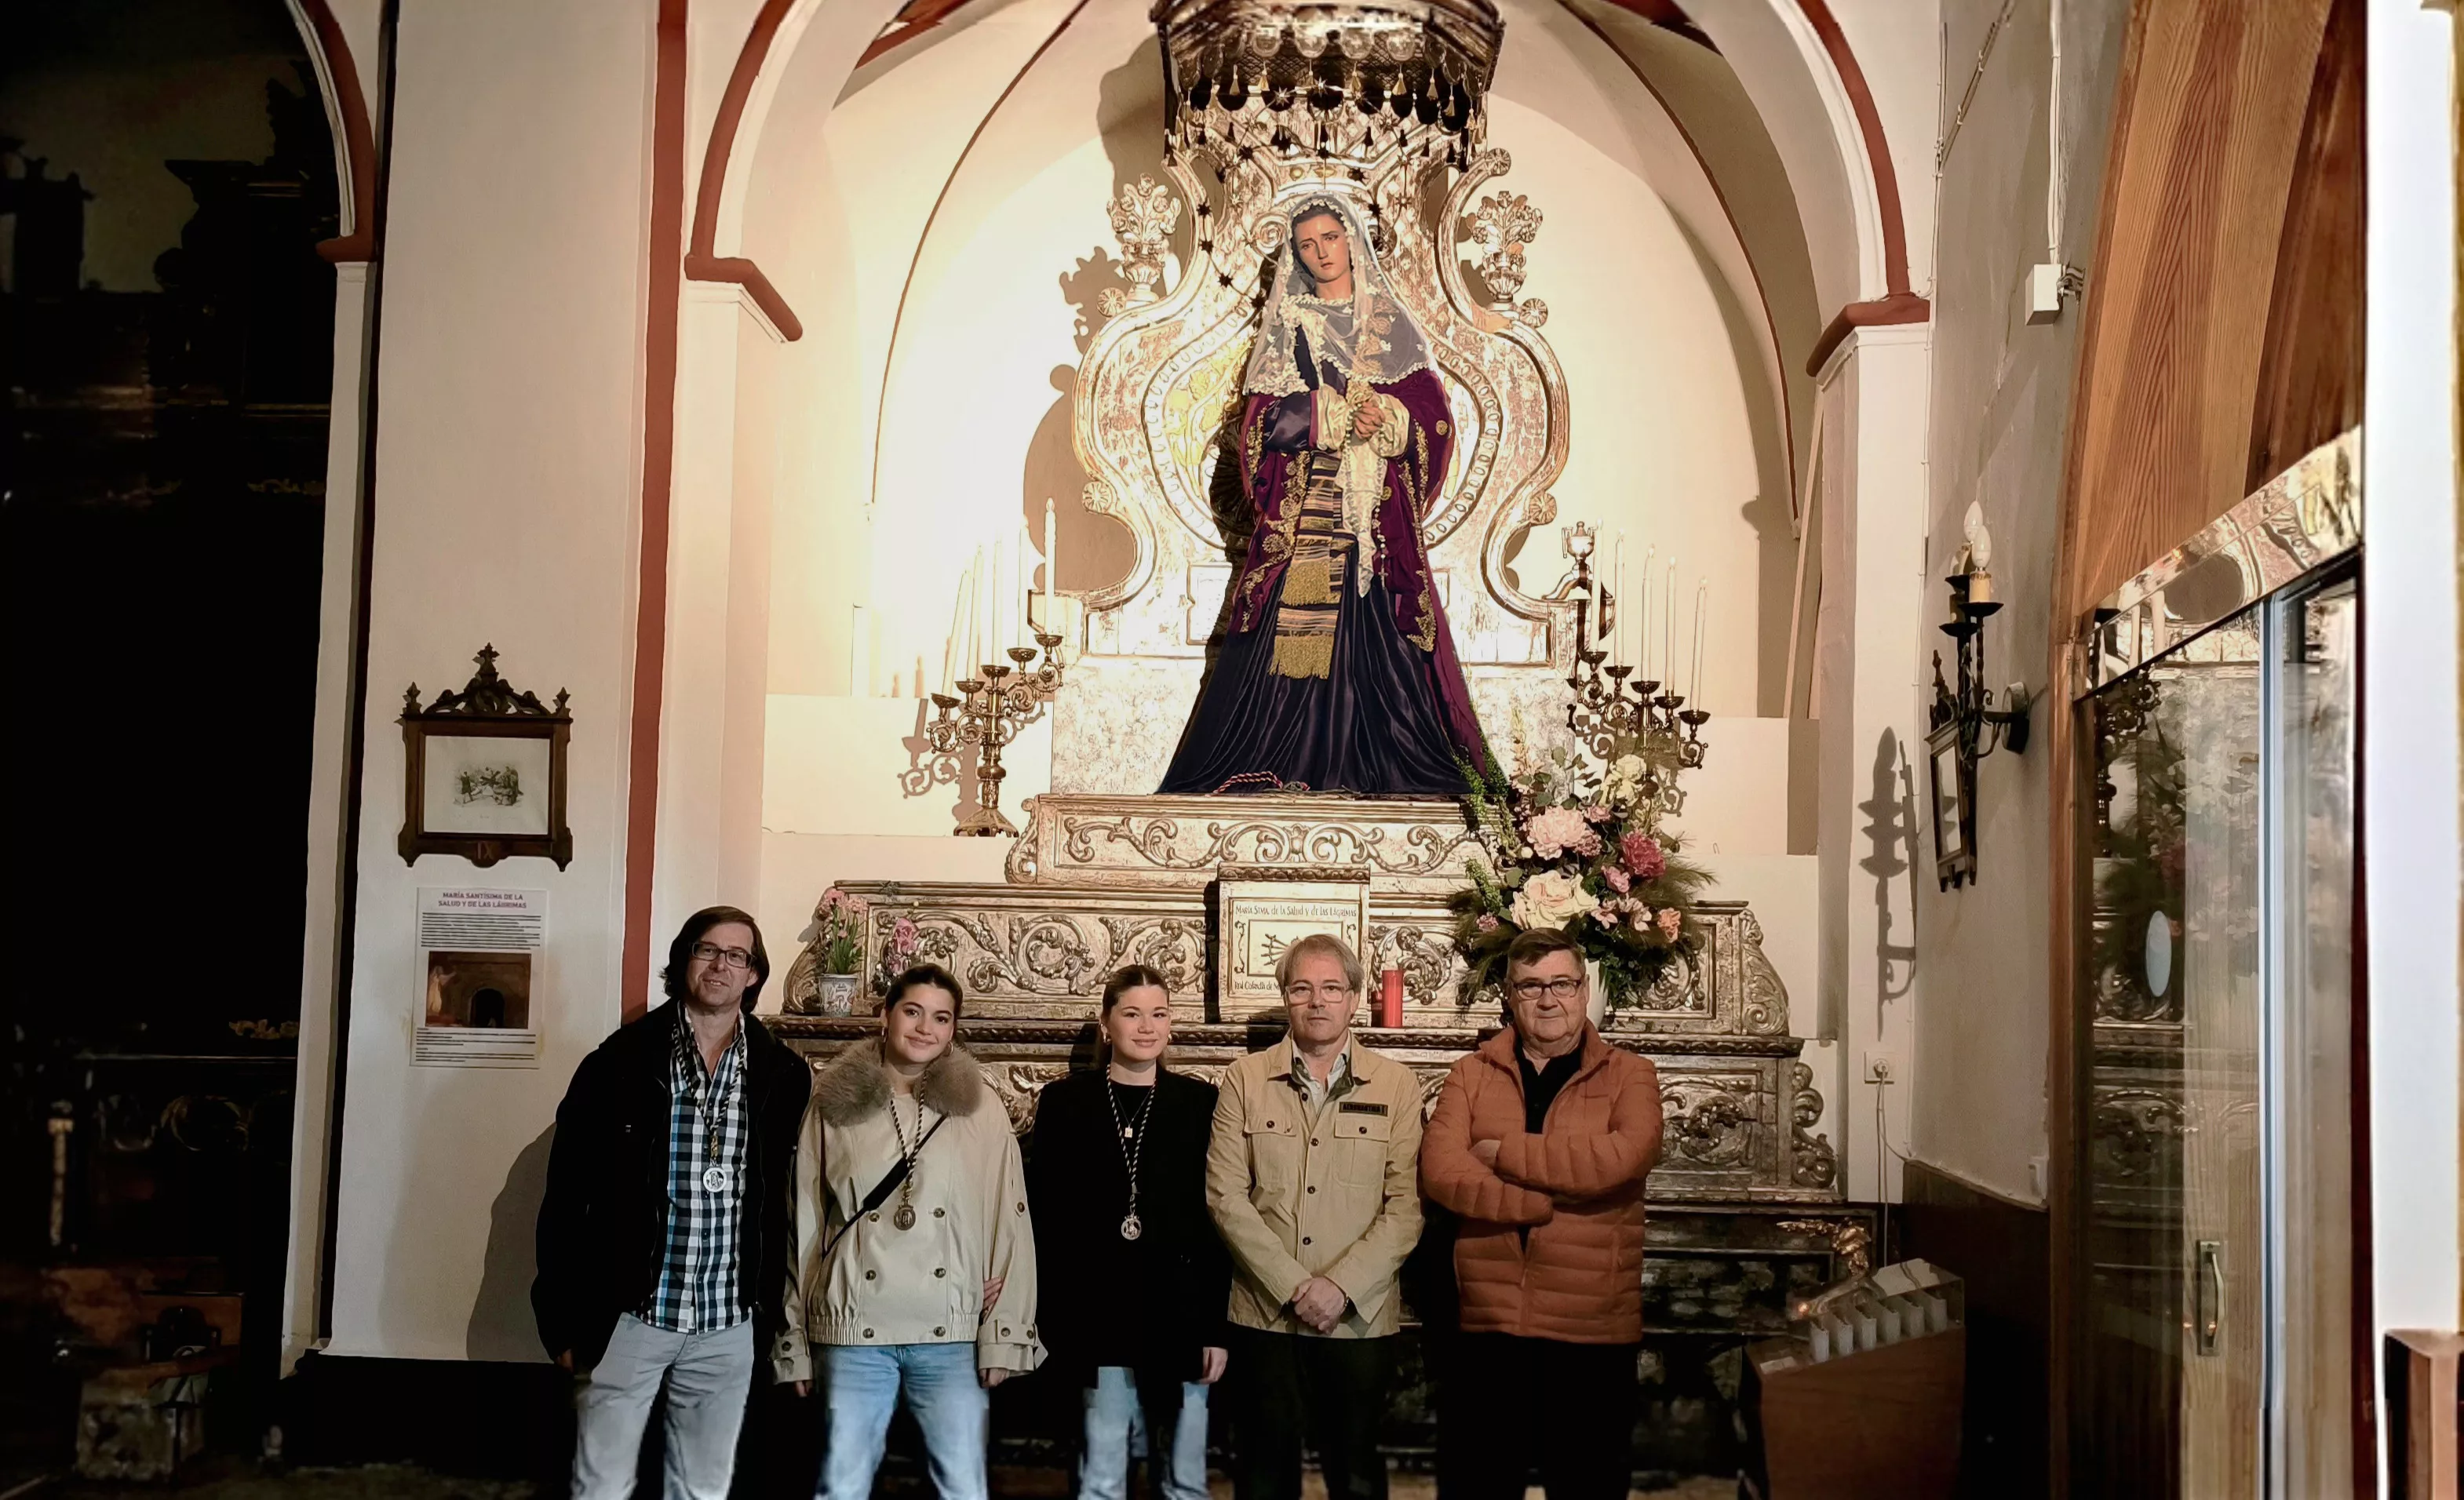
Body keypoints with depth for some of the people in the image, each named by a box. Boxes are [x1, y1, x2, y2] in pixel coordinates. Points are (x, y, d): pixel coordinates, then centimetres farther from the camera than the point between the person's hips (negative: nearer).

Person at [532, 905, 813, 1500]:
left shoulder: (784, 1075, 1)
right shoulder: (622, 1060, -5)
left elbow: (792, 1199, 7)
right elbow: (569, 1194, -4)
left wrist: (772, 1308, 4)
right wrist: (566, 1320, -6)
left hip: (730, 1325, 2)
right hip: (629, 1316, -2)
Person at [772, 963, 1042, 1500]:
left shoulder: (982, 1110, 4)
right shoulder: (835, 1104, 5)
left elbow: (1010, 1225, 1)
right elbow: (803, 1225, 8)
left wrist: (1005, 1335, -5)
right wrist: (795, 1338, 8)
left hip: (952, 1333, 0)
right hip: (855, 1330, 0)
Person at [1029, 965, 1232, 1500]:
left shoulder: (1201, 1103, 3)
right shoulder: (1065, 1102, 3)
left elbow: (1221, 1220, 2)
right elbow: (1042, 1217, 3)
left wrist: (1218, 1327, -3)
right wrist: (1049, 1321, -5)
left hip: (1180, 1316, 0)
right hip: (1098, 1317, 0)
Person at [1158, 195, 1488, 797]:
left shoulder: (1391, 323, 14)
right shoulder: (1286, 322, 11)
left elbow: (1430, 409, 6)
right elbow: (1265, 417, -1)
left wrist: (1387, 417, -14)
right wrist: (1338, 415, -12)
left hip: (1376, 506, 1)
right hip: (1304, 506, -1)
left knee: (1376, 629, -6)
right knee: (1290, 627, -9)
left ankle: (1386, 763, -5)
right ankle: (1281, 763, -8)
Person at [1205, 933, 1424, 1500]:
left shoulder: (1396, 1085, 3)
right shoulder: (1245, 1079, 4)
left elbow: (1406, 1204, -3)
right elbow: (1225, 1195, -3)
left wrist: (1340, 1287, -14)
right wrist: (1293, 1287, -12)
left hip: (1358, 1319, 0)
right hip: (1264, 1315, 0)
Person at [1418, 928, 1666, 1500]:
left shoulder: (1630, 1075, 3)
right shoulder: (1471, 1075, 6)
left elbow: (1623, 1157, -19)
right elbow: (1440, 1172, -10)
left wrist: (1503, 1152, -11)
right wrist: (1554, 1201, -19)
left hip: (1594, 1334, -1)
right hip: (1489, 1328, 1)